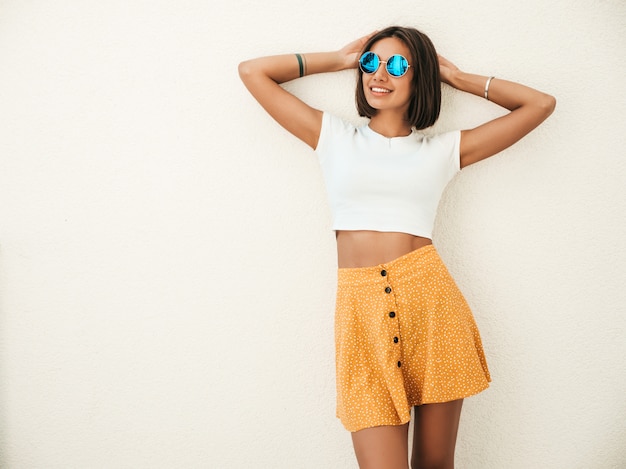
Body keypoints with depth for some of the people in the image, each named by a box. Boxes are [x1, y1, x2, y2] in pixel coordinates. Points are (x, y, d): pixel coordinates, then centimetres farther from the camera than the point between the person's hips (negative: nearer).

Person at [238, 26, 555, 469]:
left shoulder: (444, 149, 11)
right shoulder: (335, 138, 12)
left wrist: (458, 77, 18)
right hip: (362, 306, -1)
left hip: (431, 303, 1)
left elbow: (541, 104, 16)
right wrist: (338, 59, 16)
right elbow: (252, 71, 13)